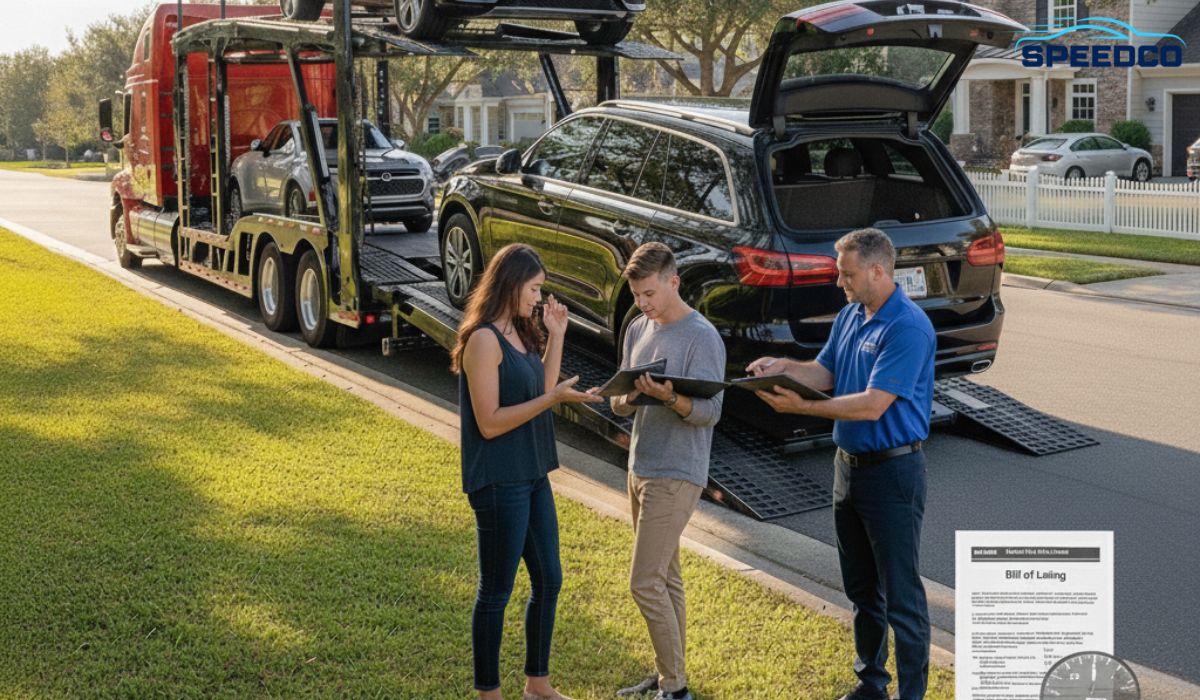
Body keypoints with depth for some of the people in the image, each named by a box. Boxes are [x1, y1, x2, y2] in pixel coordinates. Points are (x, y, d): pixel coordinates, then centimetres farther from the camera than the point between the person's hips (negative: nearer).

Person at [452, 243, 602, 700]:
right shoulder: (484, 340, -17)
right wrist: (554, 398, -24)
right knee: (496, 591, 3)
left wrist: (556, 336, 8)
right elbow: (489, 423, -21)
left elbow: (541, 391, 16)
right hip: (498, 482, -9)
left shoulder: (519, 334, 11)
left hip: (532, 475, 9)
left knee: (549, 580, 16)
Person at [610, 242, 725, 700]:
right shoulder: (638, 330, 10)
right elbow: (619, 405, 11)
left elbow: (709, 412, -18)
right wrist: (627, 396, -12)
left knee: (645, 583, -9)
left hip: (675, 476, -8)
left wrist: (668, 397, -35)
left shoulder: (702, 337, -13)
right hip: (640, 469, 8)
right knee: (665, 577, 16)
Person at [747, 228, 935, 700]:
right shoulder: (850, 316, 8)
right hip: (849, 464, 9)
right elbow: (823, 373, 11)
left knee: (901, 595, -1)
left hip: (893, 471, -9)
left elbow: (873, 405, -26)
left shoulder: (908, 328, -21)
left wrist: (801, 407, -26)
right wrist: (783, 367, -8)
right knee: (861, 589, 19)